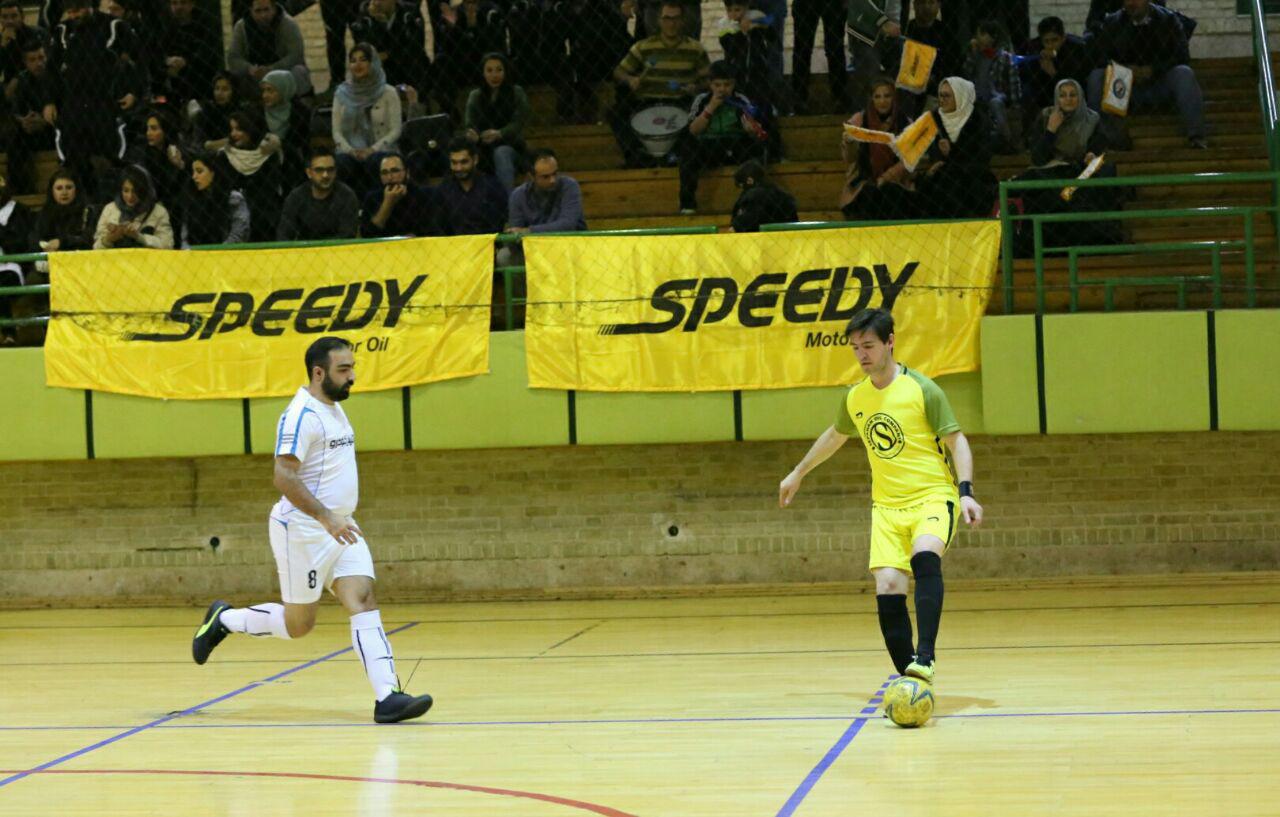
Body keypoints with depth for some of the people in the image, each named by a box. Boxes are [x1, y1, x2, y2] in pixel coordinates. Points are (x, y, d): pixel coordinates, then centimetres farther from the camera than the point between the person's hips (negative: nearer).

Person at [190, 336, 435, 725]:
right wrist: (325, 517, -30)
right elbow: (284, 476, -24)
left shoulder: (334, 409, 14)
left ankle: (387, 696, -18)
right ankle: (223, 620, 25)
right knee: (297, 624, 2)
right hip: (303, 531, -8)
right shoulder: (302, 414, -16)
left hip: (340, 529, 8)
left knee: (363, 602, -9)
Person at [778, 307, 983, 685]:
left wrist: (965, 491, -20)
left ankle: (925, 658, -41)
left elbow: (957, 441, -7)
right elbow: (836, 435, 29)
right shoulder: (855, 397, 9)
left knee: (924, 556, -34)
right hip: (887, 506, 5)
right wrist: (798, 473, 38)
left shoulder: (921, 389, -8)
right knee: (887, 587, -12)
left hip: (933, 496, -5)